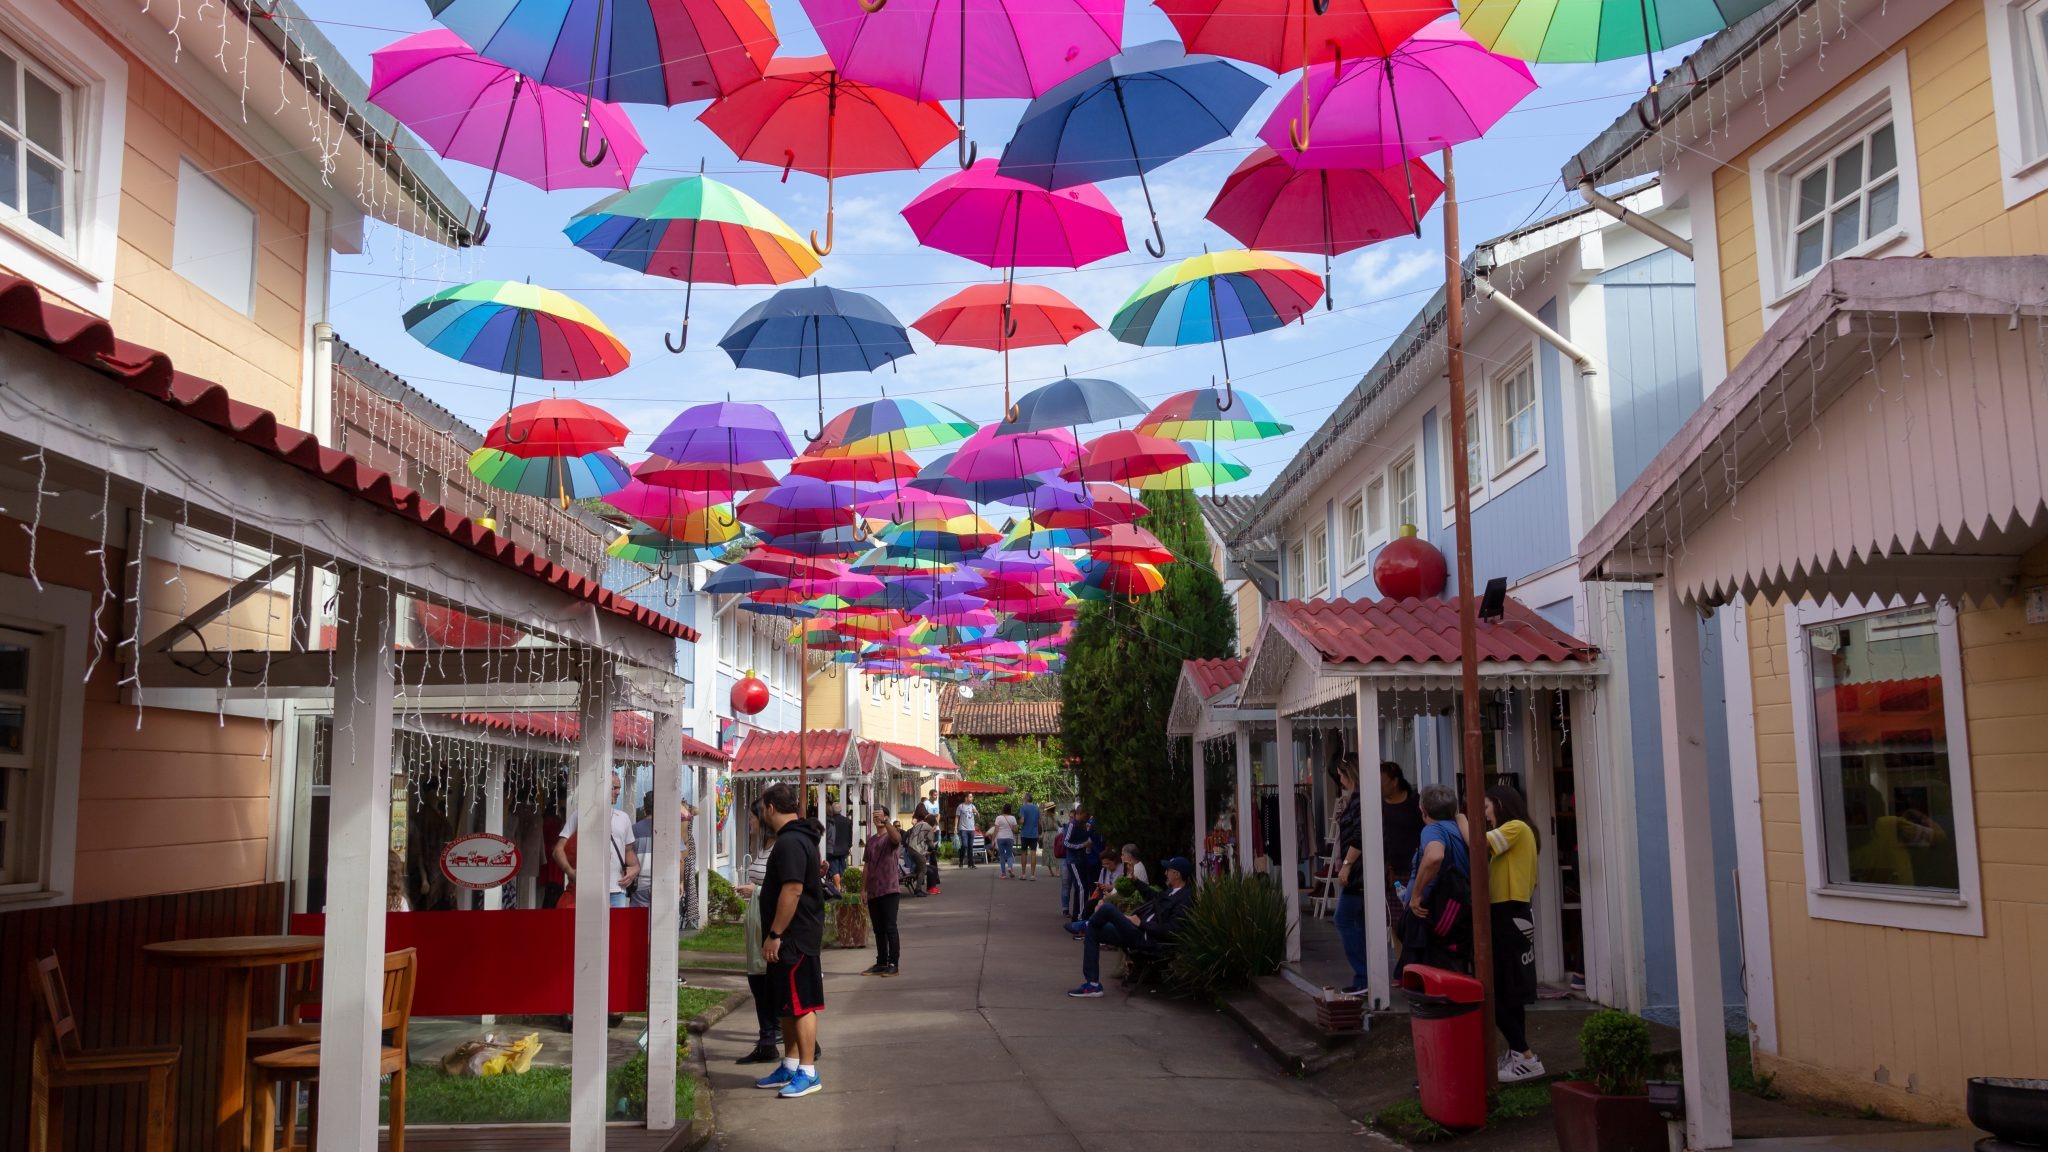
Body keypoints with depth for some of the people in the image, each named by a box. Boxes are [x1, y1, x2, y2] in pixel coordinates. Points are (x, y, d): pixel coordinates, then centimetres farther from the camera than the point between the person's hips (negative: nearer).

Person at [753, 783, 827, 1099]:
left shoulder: (789, 842, -19)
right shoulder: (800, 837, 15)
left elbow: (792, 890, -26)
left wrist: (774, 935, -23)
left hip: (794, 939, -11)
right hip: (794, 938, 11)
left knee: (801, 1005, -6)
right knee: (788, 1006, 16)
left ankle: (807, 1072, -2)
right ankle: (790, 1067, 25)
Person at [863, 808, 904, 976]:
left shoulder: (891, 837, -2)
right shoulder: (871, 840, 16)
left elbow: (896, 837, -29)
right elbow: (867, 865, 18)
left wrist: (885, 821, -42)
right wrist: (863, 888, 14)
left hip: (890, 889, -6)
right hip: (873, 891, 6)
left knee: (890, 927, -8)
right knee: (878, 929, 10)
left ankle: (893, 963, -4)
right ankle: (881, 963, 16)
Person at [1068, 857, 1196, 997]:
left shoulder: (1185, 899, -15)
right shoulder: (1172, 891, 13)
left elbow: (1169, 931, -22)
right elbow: (1153, 895, 35)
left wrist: (1141, 924, -17)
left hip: (1147, 939, -10)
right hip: (1140, 932, 10)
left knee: (1107, 908, -20)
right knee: (1092, 933, 7)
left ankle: (1084, 925, 15)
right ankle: (1092, 984, 4)